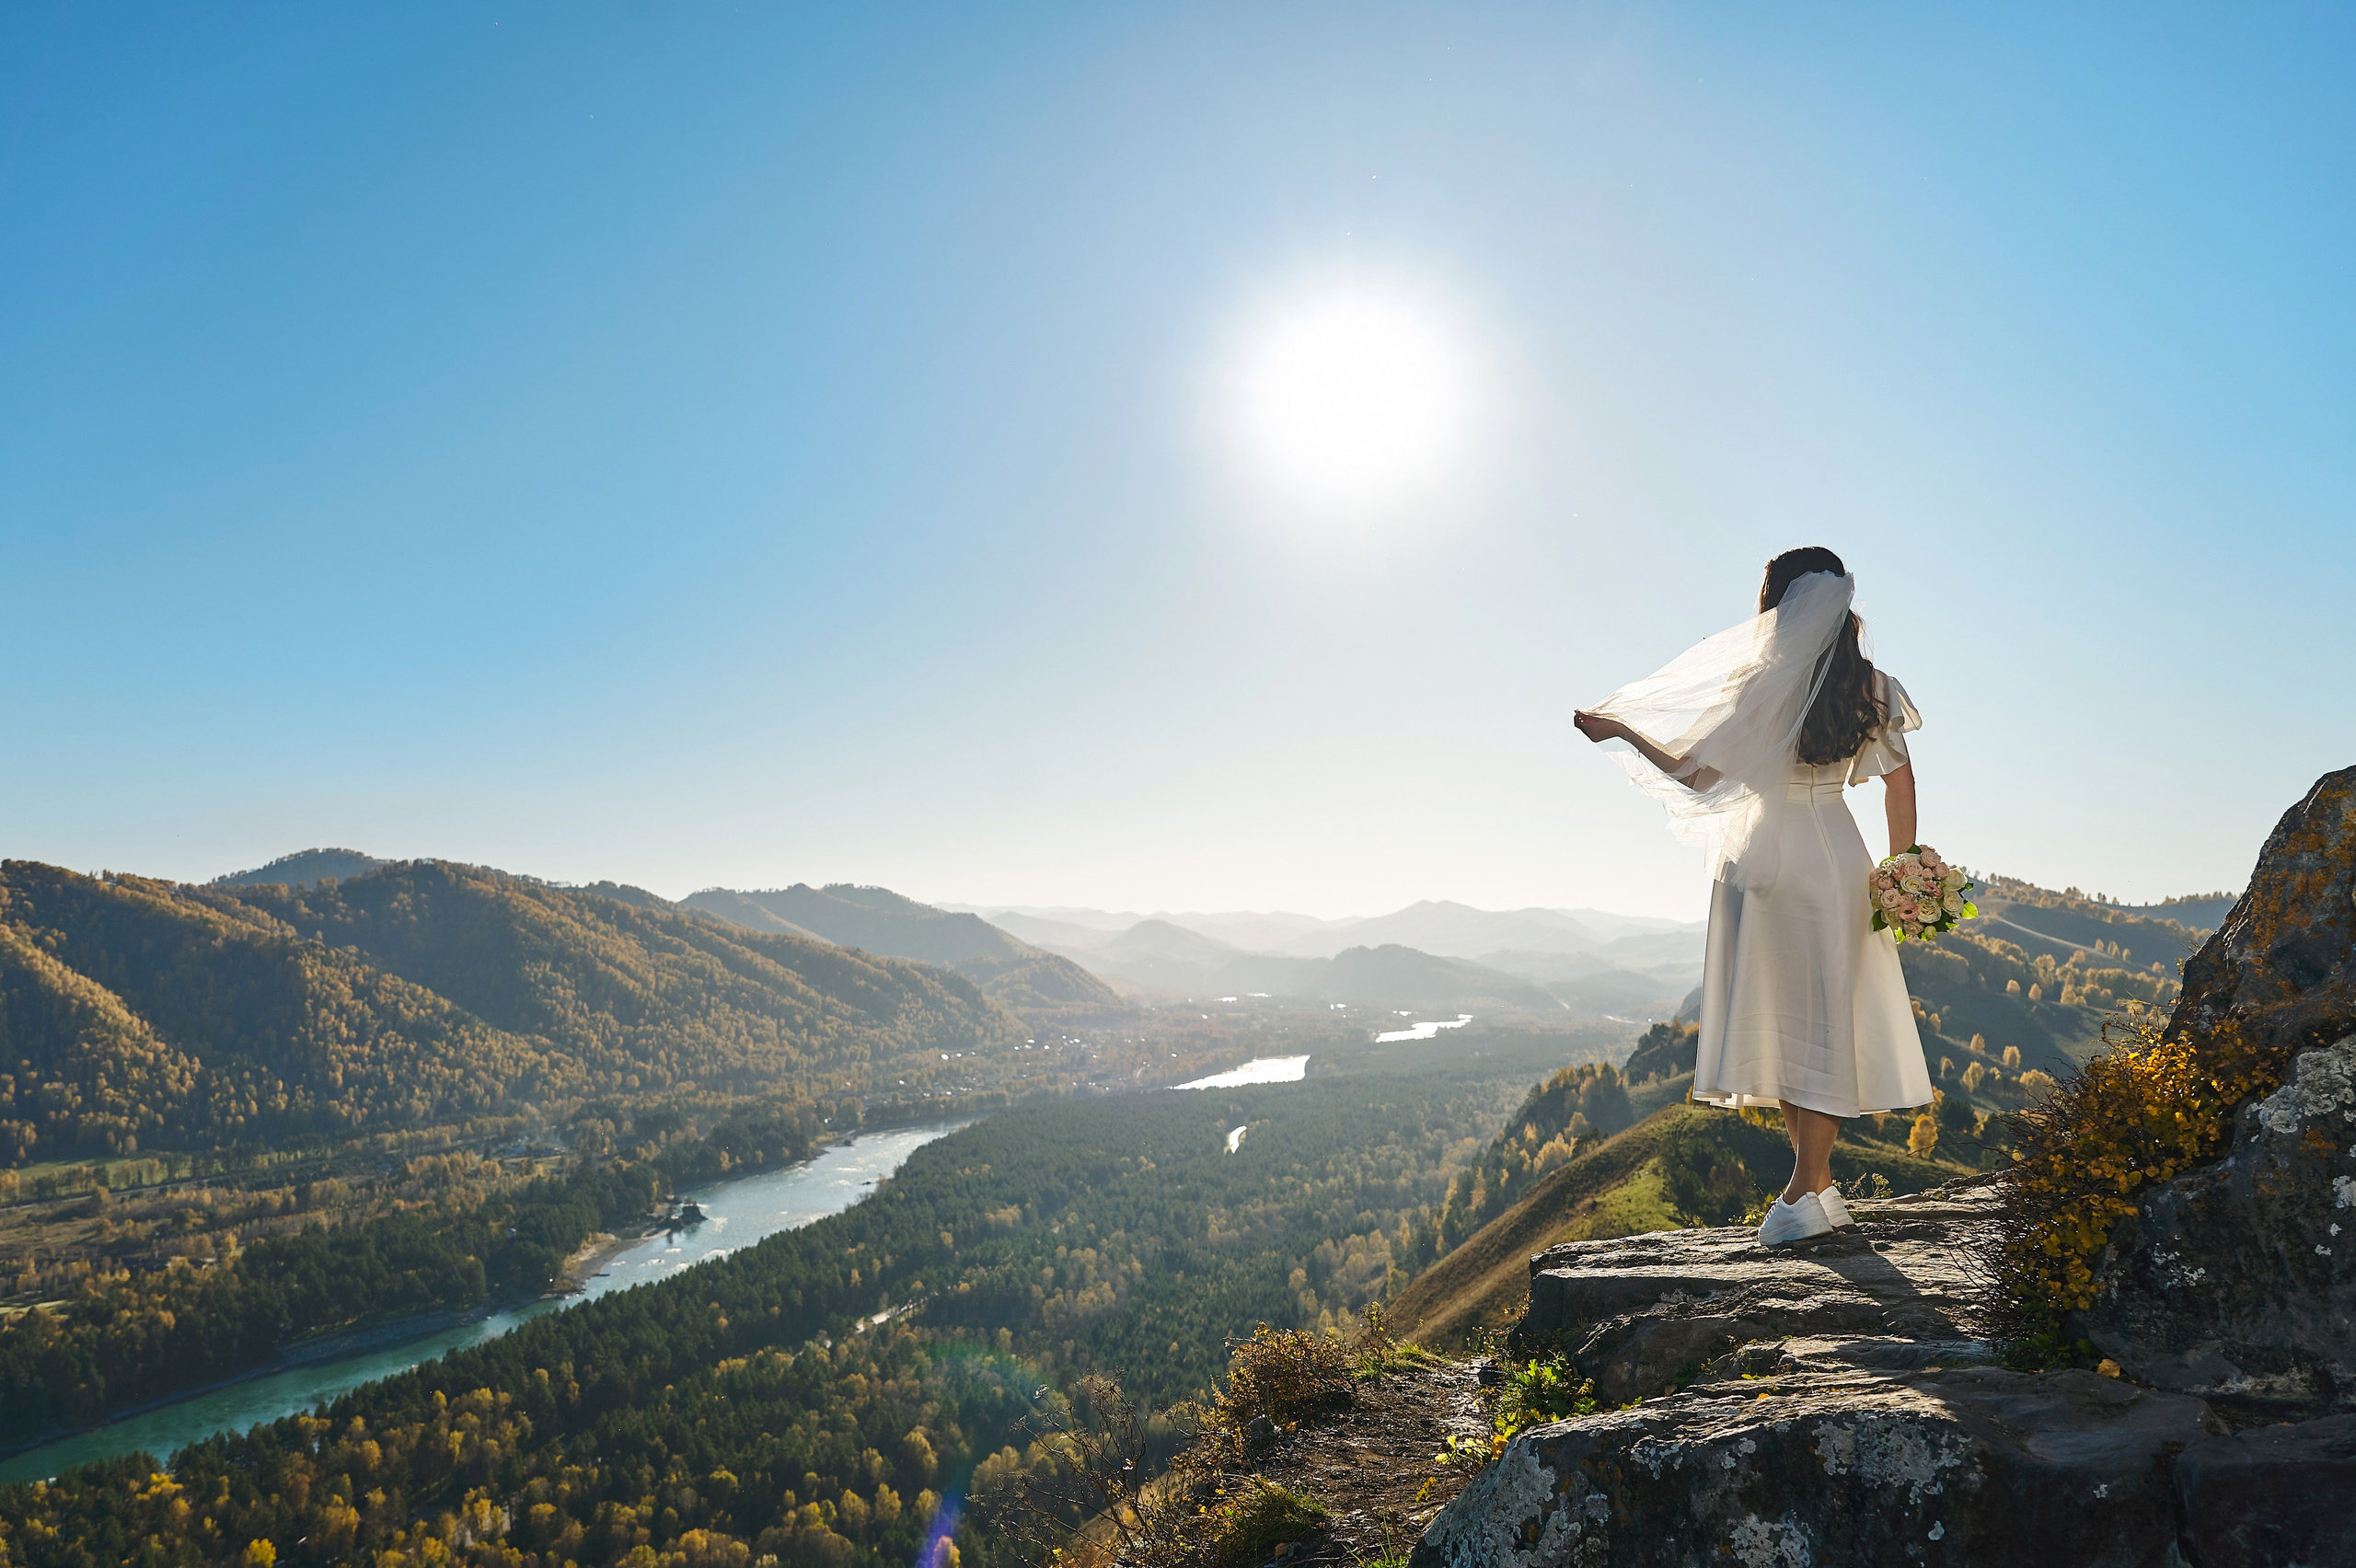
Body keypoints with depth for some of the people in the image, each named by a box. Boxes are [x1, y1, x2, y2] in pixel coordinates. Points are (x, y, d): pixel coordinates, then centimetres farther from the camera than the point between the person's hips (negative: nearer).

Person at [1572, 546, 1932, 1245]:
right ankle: (1811, 1188, 11)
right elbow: (1900, 781, 5)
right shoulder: (1869, 685, 3)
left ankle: (1812, 1188, 10)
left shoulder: (1763, 686, -11)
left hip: (1767, 862, -4)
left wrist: (1623, 730, 3)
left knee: (1778, 1019, 4)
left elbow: (1696, 774, -8)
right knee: (1823, 1018, 8)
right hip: (1838, 861, 4)